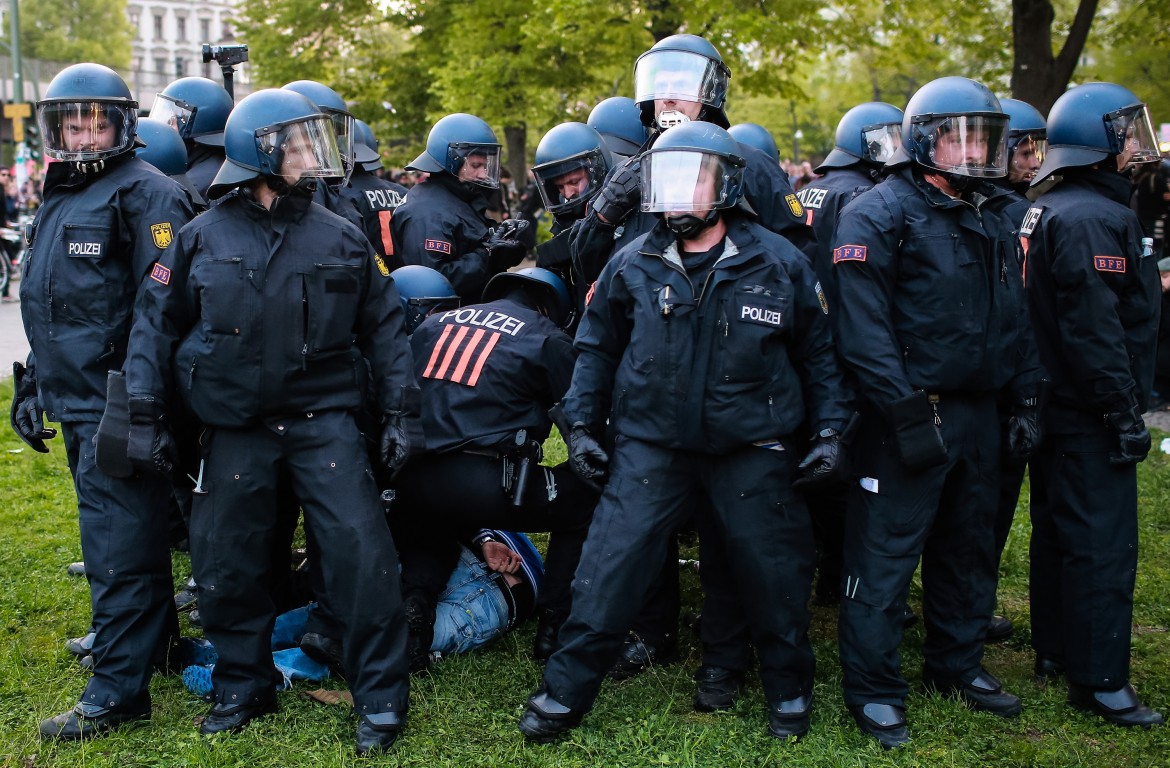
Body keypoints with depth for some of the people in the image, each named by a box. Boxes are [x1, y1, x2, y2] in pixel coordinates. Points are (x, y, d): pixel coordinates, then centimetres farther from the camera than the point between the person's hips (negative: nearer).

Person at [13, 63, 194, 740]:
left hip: (116, 406, -9)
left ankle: (119, 690, 3)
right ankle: (153, 640, 35)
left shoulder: (145, 194, -11)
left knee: (119, 545, -5)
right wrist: (33, 386, 22)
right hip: (76, 404, 9)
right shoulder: (59, 200, 18)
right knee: (123, 533, 19)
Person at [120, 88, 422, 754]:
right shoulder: (203, 238, 2)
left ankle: (381, 698, 6)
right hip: (236, 431, 1)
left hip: (325, 421, -1)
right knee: (229, 564, 9)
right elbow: (157, 325, 7)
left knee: (362, 552, -9)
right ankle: (243, 686, 31)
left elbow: (384, 327, 7)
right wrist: (147, 414, 3)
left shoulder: (342, 239, 4)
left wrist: (401, 411, 1)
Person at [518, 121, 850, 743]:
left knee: (773, 574, 9)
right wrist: (580, 424, 4)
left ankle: (789, 689, 33)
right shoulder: (633, 264, 0)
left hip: (751, 451, 0)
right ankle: (565, 691, 11)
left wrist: (829, 430, 2)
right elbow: (597, 348, 10)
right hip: (650, 446, 0)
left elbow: (817, 353, 6)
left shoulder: (779, 264, -3)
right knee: (608, 567, -4)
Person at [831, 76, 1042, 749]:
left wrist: (1026, 400, 12)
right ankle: (874, 689, 9)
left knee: (970, 547, 18)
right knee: (886, 554, -2)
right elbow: (863, 328, -19)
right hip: (909, 417, -8)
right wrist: (906, 412, -22)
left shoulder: (991, 226, 15)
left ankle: (959, 664, 35)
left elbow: (1015, 321, 20)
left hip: (978, 415, 8)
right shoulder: (880, 215, -11)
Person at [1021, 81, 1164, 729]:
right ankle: (1098, 680, 3)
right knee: (1103, 543, -4)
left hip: (1054, 403, 10)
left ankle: (1055, 650, 29)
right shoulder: (1093, 218, -19)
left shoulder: (1044, 211, 12)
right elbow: (1095, 328, -24)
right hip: (1089, 414, -10)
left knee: (1058, 529, 17)